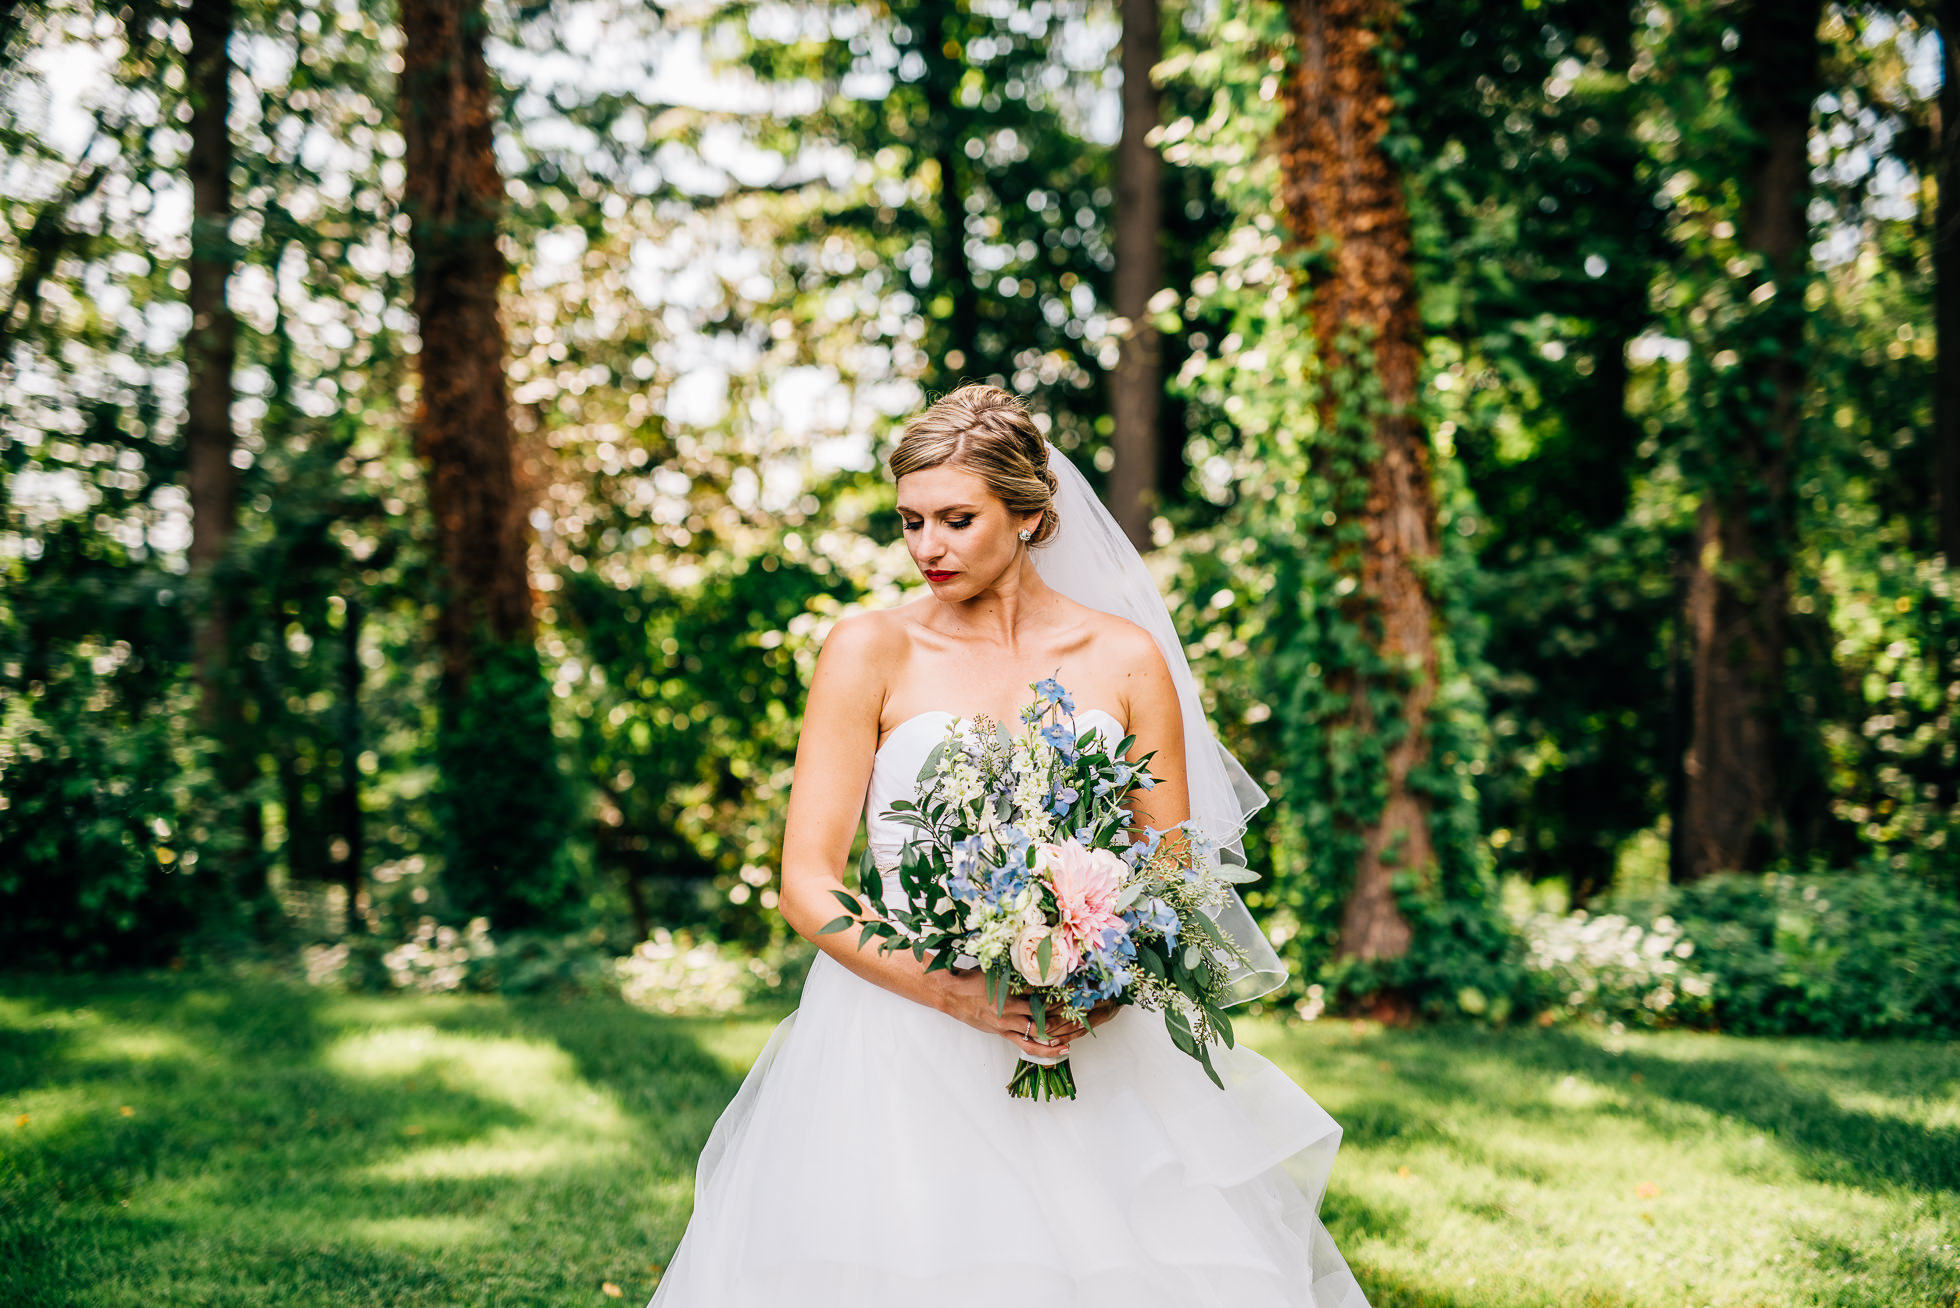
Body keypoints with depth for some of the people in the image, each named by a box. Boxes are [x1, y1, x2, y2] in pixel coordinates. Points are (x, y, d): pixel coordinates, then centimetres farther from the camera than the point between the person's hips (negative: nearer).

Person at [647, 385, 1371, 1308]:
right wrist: (960, 995, -18)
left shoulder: (1126, 659, 5)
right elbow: (808, 887, -5)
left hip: (1092, 1049, 2)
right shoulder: (869, 652, -1)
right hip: (902, 1039, -1)